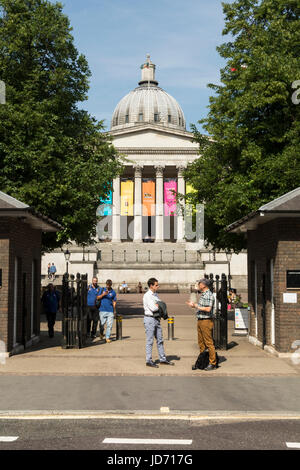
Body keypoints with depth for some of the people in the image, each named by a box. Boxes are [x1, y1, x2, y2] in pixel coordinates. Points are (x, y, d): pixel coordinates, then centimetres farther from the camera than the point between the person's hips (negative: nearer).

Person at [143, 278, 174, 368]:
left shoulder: (155, 294, 14)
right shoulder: (147, 295, -13)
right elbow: (153, 308, -21)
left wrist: (157, 306, -7)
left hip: (157, 319, 9)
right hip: (149, 319, -8)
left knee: (160, 340, 13)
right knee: (150, 341, -3)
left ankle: (162, 359, 21)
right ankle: (149, 361, 4)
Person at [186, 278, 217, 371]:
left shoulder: (209, 295, -14)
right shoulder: (202, 294, 16)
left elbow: (208, 309, -23)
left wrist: (197, 306, -15)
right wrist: (193, 305, 16)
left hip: (206, 321, -10)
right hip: (200, 321, 10)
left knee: (209, 343, -6)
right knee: (201, 342, 13)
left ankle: (213, 363, -2)